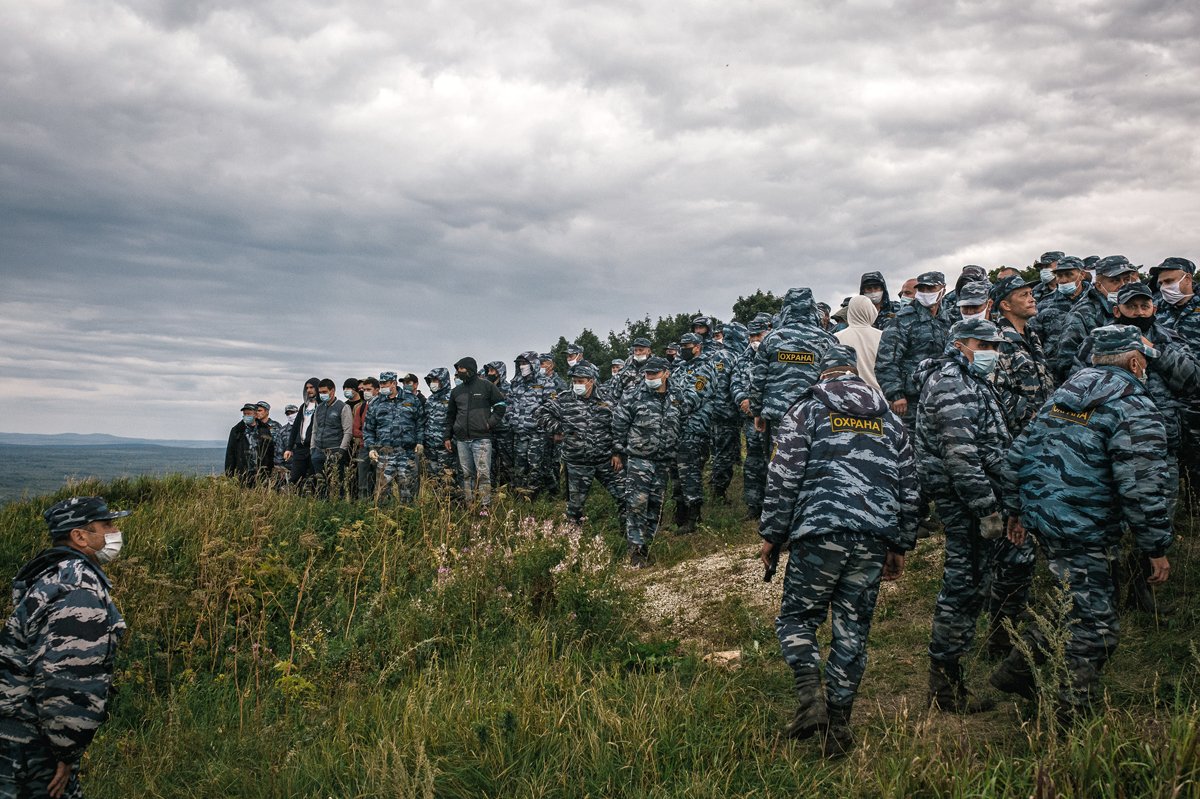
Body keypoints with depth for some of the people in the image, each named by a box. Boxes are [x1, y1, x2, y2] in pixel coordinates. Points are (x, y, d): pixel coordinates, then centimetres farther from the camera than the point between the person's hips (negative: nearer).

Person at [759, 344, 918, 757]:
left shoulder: (806, 410, 6)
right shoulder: (889, 418, 20)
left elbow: (783, 479, -3)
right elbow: (908, 488, 19)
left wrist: (772, 535, 4)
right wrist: (901, 546, 26)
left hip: (819, 533, -4)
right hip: (874, 539, 4)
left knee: (797, 617, 9)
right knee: (853, 630, 10)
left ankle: (811, 697, -11)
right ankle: (838, 725, 13)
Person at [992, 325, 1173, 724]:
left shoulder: (1063, 394, 13)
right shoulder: (1135, 408, -11)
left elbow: (1021, 451, 15)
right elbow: (1141, 486, -17)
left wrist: (1019, 509, 23)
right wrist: (1157, 547, -9)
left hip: (1041, 512, 9)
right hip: (1081, 530, -9)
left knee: (1073, 604, 25)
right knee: (1095, 625, 2)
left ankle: (1015, 669, 28)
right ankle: (1072, 717, 10)